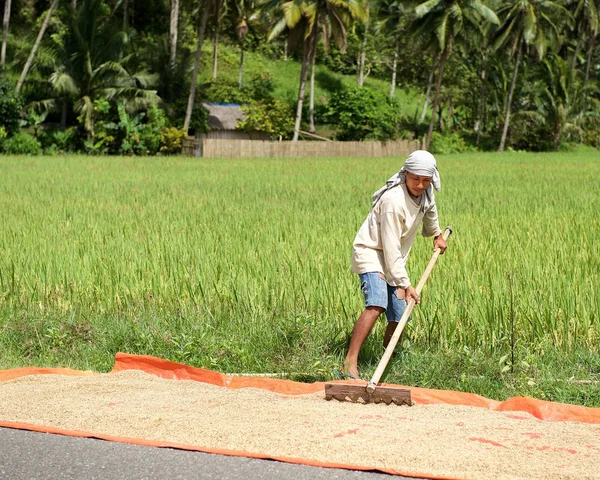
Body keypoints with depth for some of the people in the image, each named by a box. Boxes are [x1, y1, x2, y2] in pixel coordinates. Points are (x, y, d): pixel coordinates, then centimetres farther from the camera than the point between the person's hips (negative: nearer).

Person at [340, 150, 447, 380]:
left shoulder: (424, 191, -2)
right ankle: (350, 364, -36)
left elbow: (429, 209, 27)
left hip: (394, 260, 8)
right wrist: (405, 284, -24)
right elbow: (391, 249, -25)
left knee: (399, 317, -1)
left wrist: (436, 234, 43)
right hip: (371, 252, -8)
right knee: (376, 305, -29)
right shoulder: (393, 201, -27)